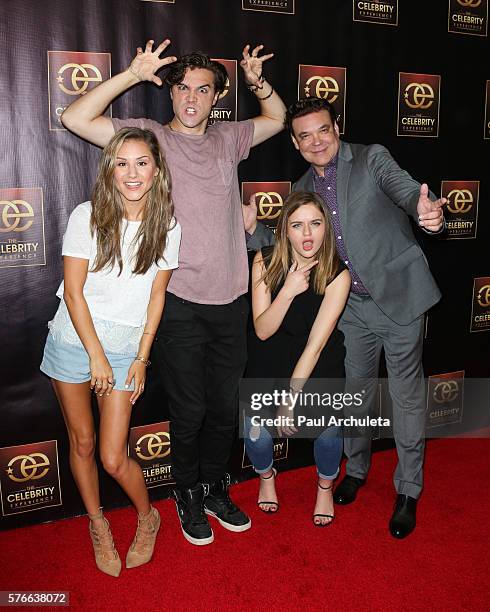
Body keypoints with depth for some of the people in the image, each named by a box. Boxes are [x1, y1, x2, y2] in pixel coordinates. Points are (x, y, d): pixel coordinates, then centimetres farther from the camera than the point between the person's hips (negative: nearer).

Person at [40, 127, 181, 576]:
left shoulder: (168, 227, -5)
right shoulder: (87, 217, -11)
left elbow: (156, 295, 0)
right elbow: (73, 291, -10)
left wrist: (141, 359, -1)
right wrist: (96, 355, -11)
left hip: (126, 349, 0)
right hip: (74, 341, 1)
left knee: (114, 459, -1)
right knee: (82, 442, 13)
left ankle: (148, 518, 29)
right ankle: (98, 526, 38)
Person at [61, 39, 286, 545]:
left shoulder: (227, 140, 12)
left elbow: (276, 119, 27)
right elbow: (76, 118, -7)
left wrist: (257, 82, 8)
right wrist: (133, 74, -12)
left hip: (231, 301, 4)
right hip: (180, 305, -4)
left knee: (225, 407, 14)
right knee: (189, 410, 7)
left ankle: (214, 490, 36)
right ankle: (187, 497, 31)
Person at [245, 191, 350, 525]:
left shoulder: (337, 275, -16)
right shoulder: (265, 262, -11)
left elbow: (315, 345, -20)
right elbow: (263, 330, -12)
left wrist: (290, 399, -23)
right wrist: (288, 291, -28)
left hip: (320, 361, 0)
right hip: (273, 354, 1)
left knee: (326, 422, -21)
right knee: (257, 429, -17)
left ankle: (325, 485, 14)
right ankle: (266, 475, 21)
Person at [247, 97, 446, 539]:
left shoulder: (372, 159, -8)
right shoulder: (303, 191, 6)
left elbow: (408, 190, -23)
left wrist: (428, 212, -48)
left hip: (400, 296, -4)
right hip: (356, 306, 5)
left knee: (406, 395, 4)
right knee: (357, 390, 17)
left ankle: (408, 491, 22)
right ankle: (356, 469, 39)